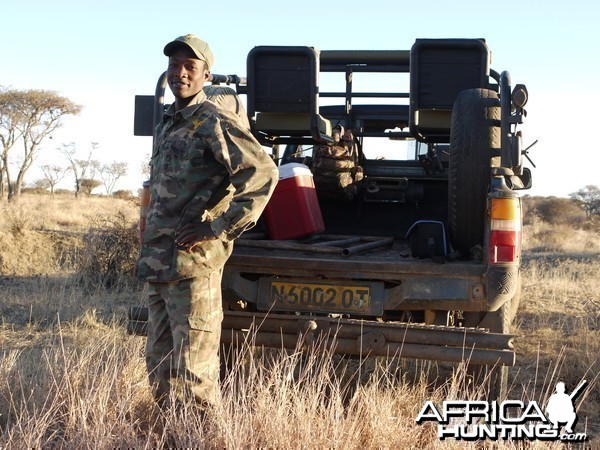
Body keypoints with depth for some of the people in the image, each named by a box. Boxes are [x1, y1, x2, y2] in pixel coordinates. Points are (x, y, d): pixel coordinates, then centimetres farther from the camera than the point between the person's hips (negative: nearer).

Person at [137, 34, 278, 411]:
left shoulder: (214, 122, -9)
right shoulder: (167, 125, 18)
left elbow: (263, 173, -19)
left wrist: (218, 228, -18)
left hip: (193, 264, -9)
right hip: (158, 265, 9)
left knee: (193, 368, -5)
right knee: (159, 364, 15)